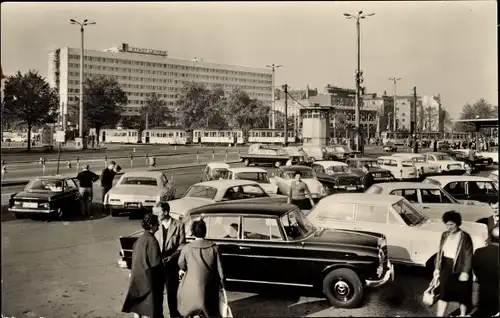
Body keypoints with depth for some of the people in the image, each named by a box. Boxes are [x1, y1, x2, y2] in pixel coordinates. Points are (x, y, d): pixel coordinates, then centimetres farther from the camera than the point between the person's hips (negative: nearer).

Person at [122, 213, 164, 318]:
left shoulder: (140, 239, 4)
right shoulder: (152, 241, -19)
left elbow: (135, 258, 12)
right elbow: (155, 263, -18)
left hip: (137, 277, 8)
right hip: (148, 278, -7)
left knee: (138, 305, 15)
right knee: (148, 309, 3)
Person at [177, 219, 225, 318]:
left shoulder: (186, 248, -8)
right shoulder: (214, 248, -7)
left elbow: (181, 265, 8)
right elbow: (220, 269, -4)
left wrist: (182, 271, 30)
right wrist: (222, 283, 10)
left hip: (190, 289, 0)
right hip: (208, 290, 1)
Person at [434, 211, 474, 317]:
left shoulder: (464, 237, -13)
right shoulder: (445, 235, 4)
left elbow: (468, 255, -14)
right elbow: (440, 252, 8)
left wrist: (465, 272, -18)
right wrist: (437, 268, 7)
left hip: (459, 269, -5)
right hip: (446, 268, 5)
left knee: (462, 294, 12)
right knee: (443, 293, 7)